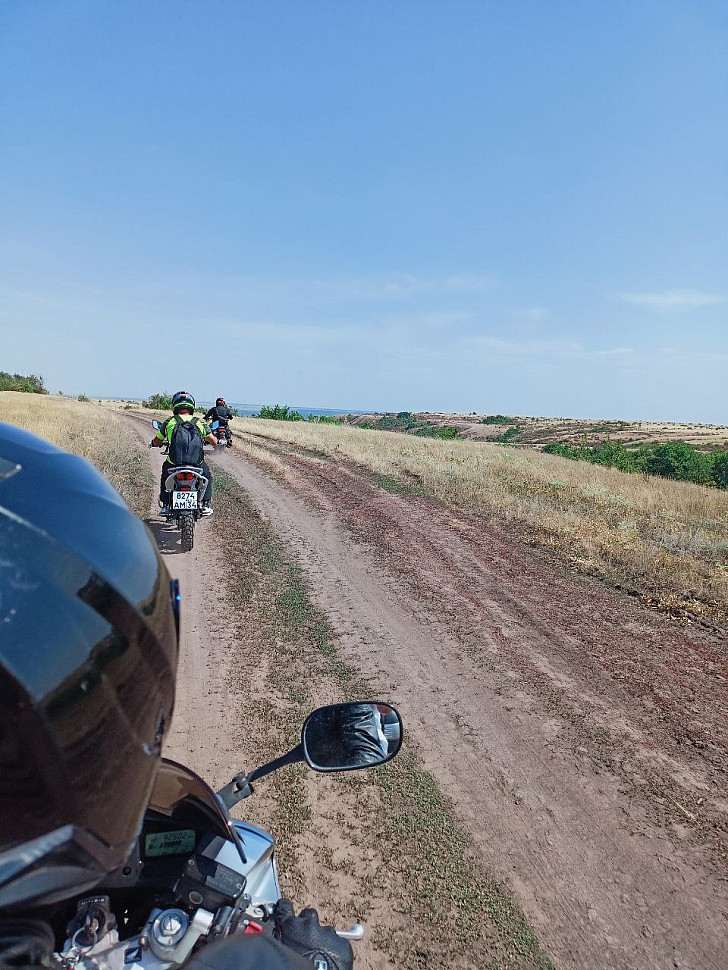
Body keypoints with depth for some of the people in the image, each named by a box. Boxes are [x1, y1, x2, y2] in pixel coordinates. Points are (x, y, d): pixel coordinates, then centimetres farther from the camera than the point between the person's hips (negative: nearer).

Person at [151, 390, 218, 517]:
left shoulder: (169, 422, 6)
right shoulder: (199, 423, 6)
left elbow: (156, 442, 17)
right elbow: (214, 442, 11)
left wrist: (152, 443, 41)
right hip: (196, 462, 0)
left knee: (165, 474, 33)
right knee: (207, 477, 30)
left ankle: (166, 506, 28)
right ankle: (206, 504, 18)